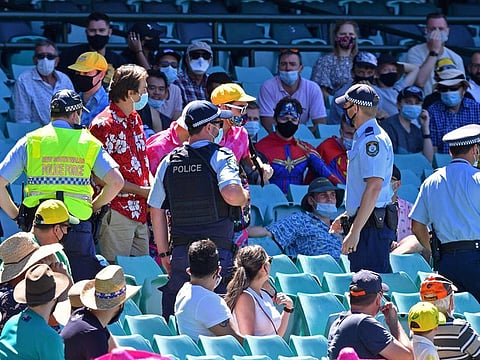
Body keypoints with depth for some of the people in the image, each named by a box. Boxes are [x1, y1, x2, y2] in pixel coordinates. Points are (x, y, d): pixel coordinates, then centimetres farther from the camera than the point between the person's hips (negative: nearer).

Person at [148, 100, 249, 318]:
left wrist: (164, 253, 19)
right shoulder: (221, 157, -5)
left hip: (180, 250, 4)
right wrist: (246, 196, 0)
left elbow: (156, 210, 13)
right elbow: (231, 193, -24)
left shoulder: (168, 162, 11)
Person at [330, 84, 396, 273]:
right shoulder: (363, 138, 19)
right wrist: (347, 216, 29)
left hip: (371, 224, -11)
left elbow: (374, 188, -23)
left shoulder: (371, 140, -15)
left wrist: (355, 230, -25)